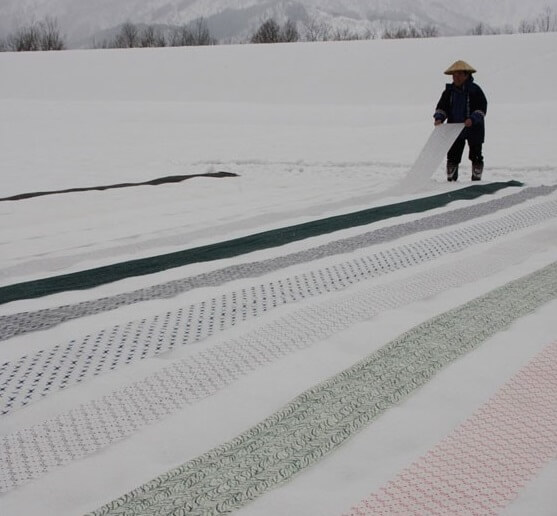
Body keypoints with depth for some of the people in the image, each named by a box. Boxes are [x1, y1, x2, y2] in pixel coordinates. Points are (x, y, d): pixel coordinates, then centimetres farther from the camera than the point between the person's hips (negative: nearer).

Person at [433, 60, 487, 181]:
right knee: (452, 156, 4)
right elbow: (442, 107, 5)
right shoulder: (449, 91, 3)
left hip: (474, 129, -3)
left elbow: (482, 108, -13)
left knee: (475, 156, 6)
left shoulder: (475, 90, -9)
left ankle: (476, 178, 17)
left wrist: (473, 119, -28)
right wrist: (439, 118, -15)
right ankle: (451, 179, 13)